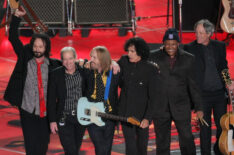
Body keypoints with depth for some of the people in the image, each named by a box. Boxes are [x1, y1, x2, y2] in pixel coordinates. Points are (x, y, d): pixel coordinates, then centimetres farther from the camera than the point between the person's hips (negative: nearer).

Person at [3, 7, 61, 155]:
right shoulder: (25, 58, 2)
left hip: (45, 111, 1)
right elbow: (13, 38, -1)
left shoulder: (52, 65, 3)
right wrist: (16, 17, -9)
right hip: (28, 110, -1)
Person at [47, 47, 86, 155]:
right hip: (64, 119, -2)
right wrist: (52, 120, -4)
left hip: (81, 117, 2)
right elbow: (51, 99, -2)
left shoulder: (83, 71, -1)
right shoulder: (55, 74, -5)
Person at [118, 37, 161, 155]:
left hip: (142, 114, -2)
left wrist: (147, 118, -20)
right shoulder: (124, 62, 0)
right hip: (125, 112, 2)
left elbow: (153, 96, -12)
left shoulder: (150, 70, -11)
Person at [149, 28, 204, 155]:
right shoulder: (154, 58, 2)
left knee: (187, 140, -1)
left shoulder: (188, 59, 3)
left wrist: (198, 107, 4)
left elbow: (193, 84, 5)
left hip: (181, 107, 0)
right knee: (162, 142, 7)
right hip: (160, 108, 0)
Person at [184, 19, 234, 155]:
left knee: (223, 125, 8)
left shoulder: (220, 46, 7)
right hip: (202, 95, -3)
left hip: (220, 93, 3)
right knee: (205, 128, 1)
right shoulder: (189, 48, -2)